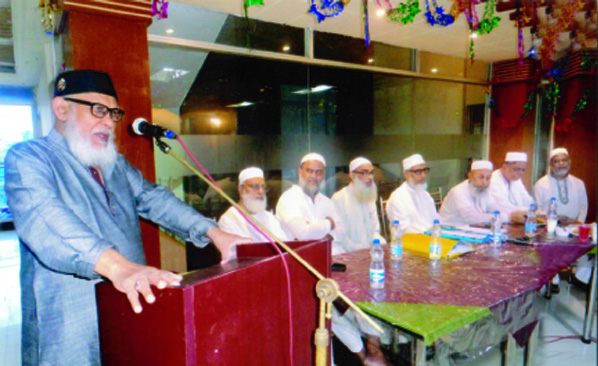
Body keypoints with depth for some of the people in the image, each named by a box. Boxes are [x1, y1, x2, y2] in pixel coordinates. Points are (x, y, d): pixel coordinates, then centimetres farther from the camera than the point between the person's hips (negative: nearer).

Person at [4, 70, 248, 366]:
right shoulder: (26, 158, -6)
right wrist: (117, 266, -40)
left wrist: (213, 233, -8)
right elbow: (44, 216, -24)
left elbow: (153, 198, 7)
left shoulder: (116, 164, 17)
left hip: (134, 309, 6)